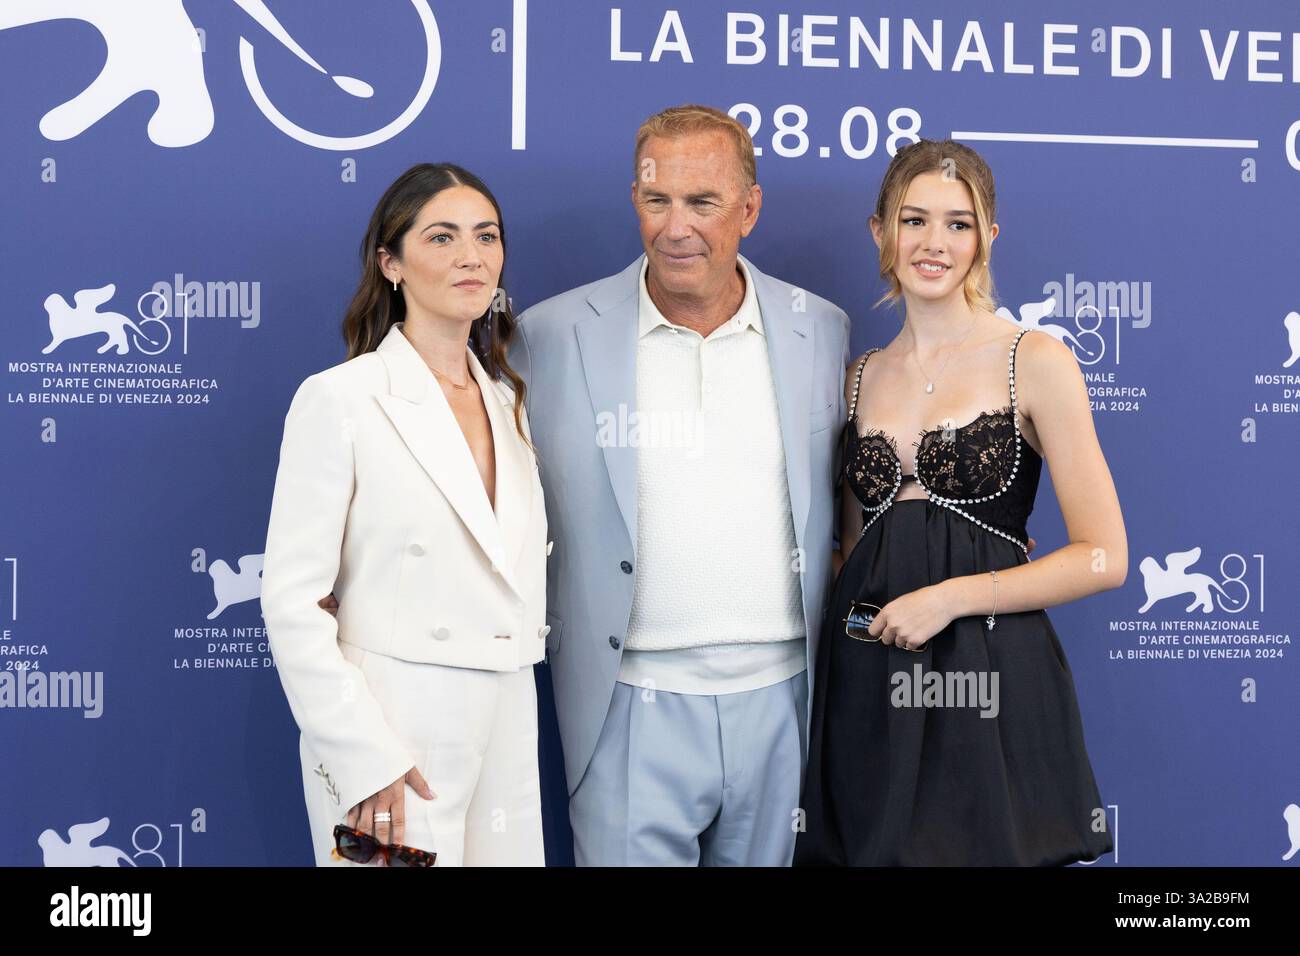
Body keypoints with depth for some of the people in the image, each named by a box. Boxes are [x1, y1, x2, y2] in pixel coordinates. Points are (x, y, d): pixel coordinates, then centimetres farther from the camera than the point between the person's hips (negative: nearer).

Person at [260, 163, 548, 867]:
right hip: (389, 733, -6)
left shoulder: (510, 402, 10)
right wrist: (364, 757, -17)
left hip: (506, 730, 6)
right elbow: (292, 602, -12)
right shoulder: (340, 399, -8)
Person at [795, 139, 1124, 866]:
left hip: (991, 681, -4)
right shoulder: (860, 379, 11)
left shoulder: (1036, 363, -4)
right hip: (867, 685, 4)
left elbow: (1103, 557, -8)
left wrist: (954, 595, -13)